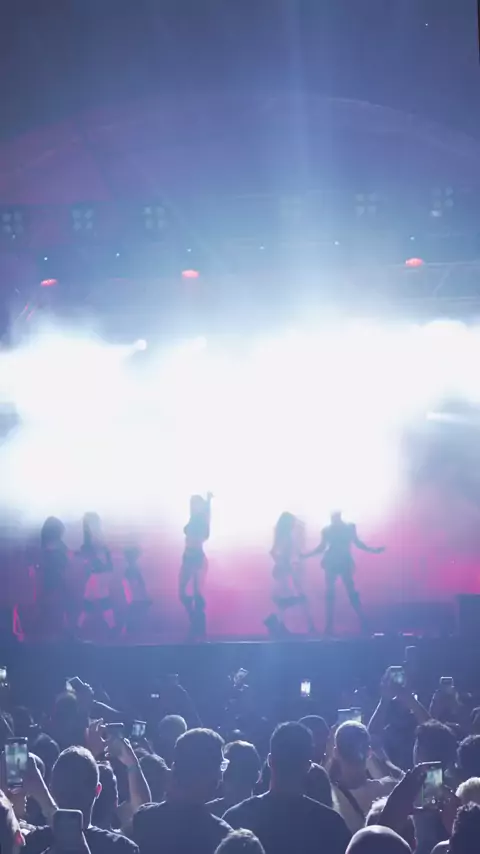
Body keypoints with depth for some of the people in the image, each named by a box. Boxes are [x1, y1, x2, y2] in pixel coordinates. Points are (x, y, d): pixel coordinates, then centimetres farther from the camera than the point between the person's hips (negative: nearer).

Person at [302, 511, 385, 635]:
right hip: (331, 563, 1)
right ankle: (329, 626, -3)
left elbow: (357, 543, 9)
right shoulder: (327, 529, 6)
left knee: (351, 592, -8)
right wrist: (305, 555, 7)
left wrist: (372, 550, 1)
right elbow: (322, 547, 12)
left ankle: (364, 623, -7)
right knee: (329, 593, -4)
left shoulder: (349, 527, 5)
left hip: (345, 562, -1)